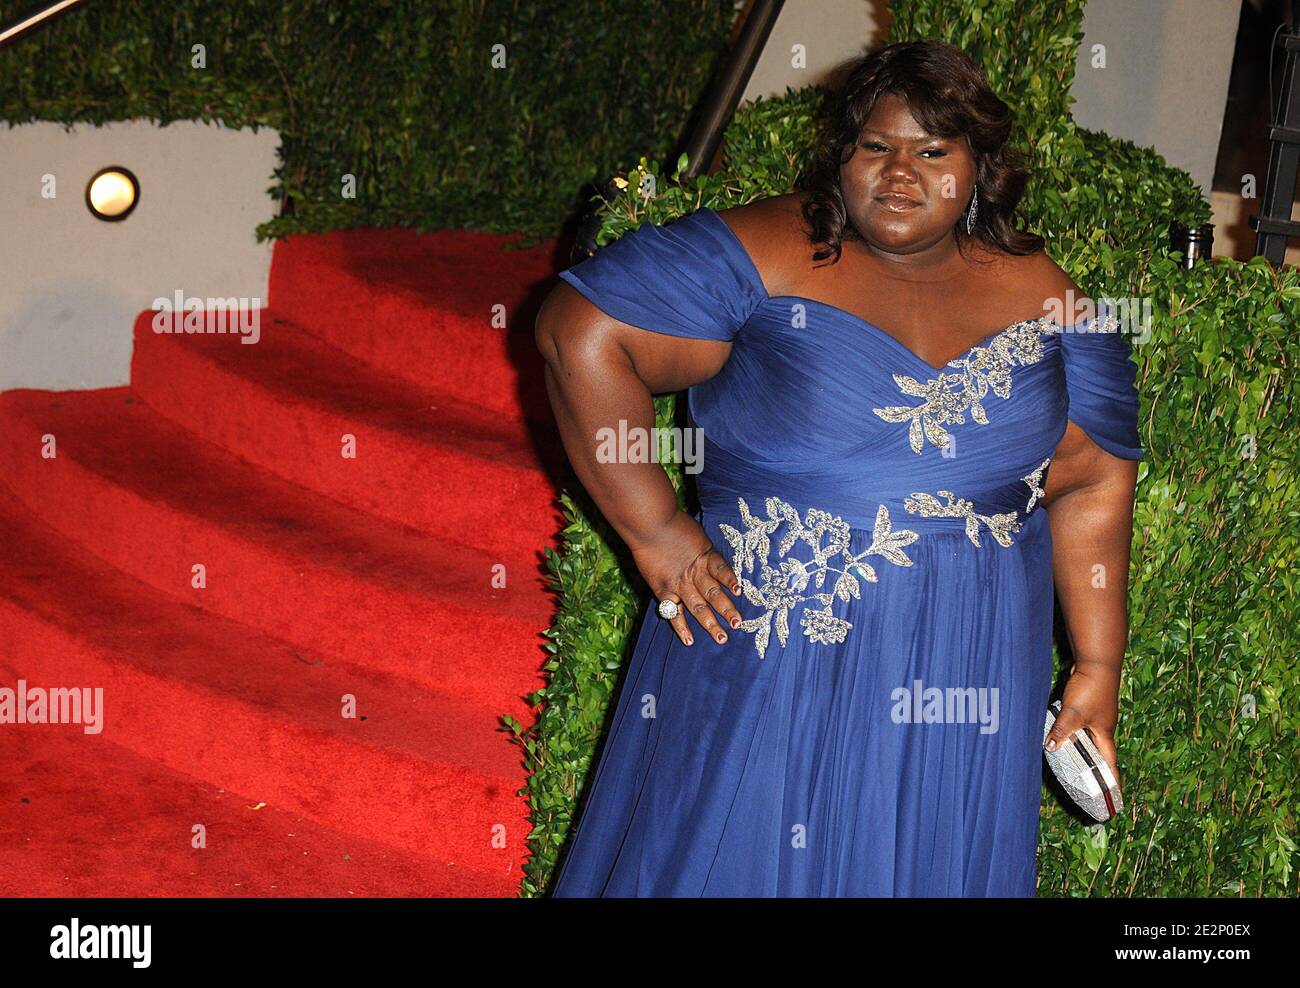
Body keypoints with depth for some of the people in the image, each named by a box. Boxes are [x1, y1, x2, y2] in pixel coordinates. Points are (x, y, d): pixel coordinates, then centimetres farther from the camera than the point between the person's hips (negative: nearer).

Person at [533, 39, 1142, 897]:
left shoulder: (1045, 301, 4)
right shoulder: (766, 255, -8)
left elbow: (1094, 485, 8)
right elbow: (581, 333, -13)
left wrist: (1098, 668, 5)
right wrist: (652, 529, -14)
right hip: (768, 662, -3)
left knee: (927, 869, 13)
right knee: (730, 855, 7)